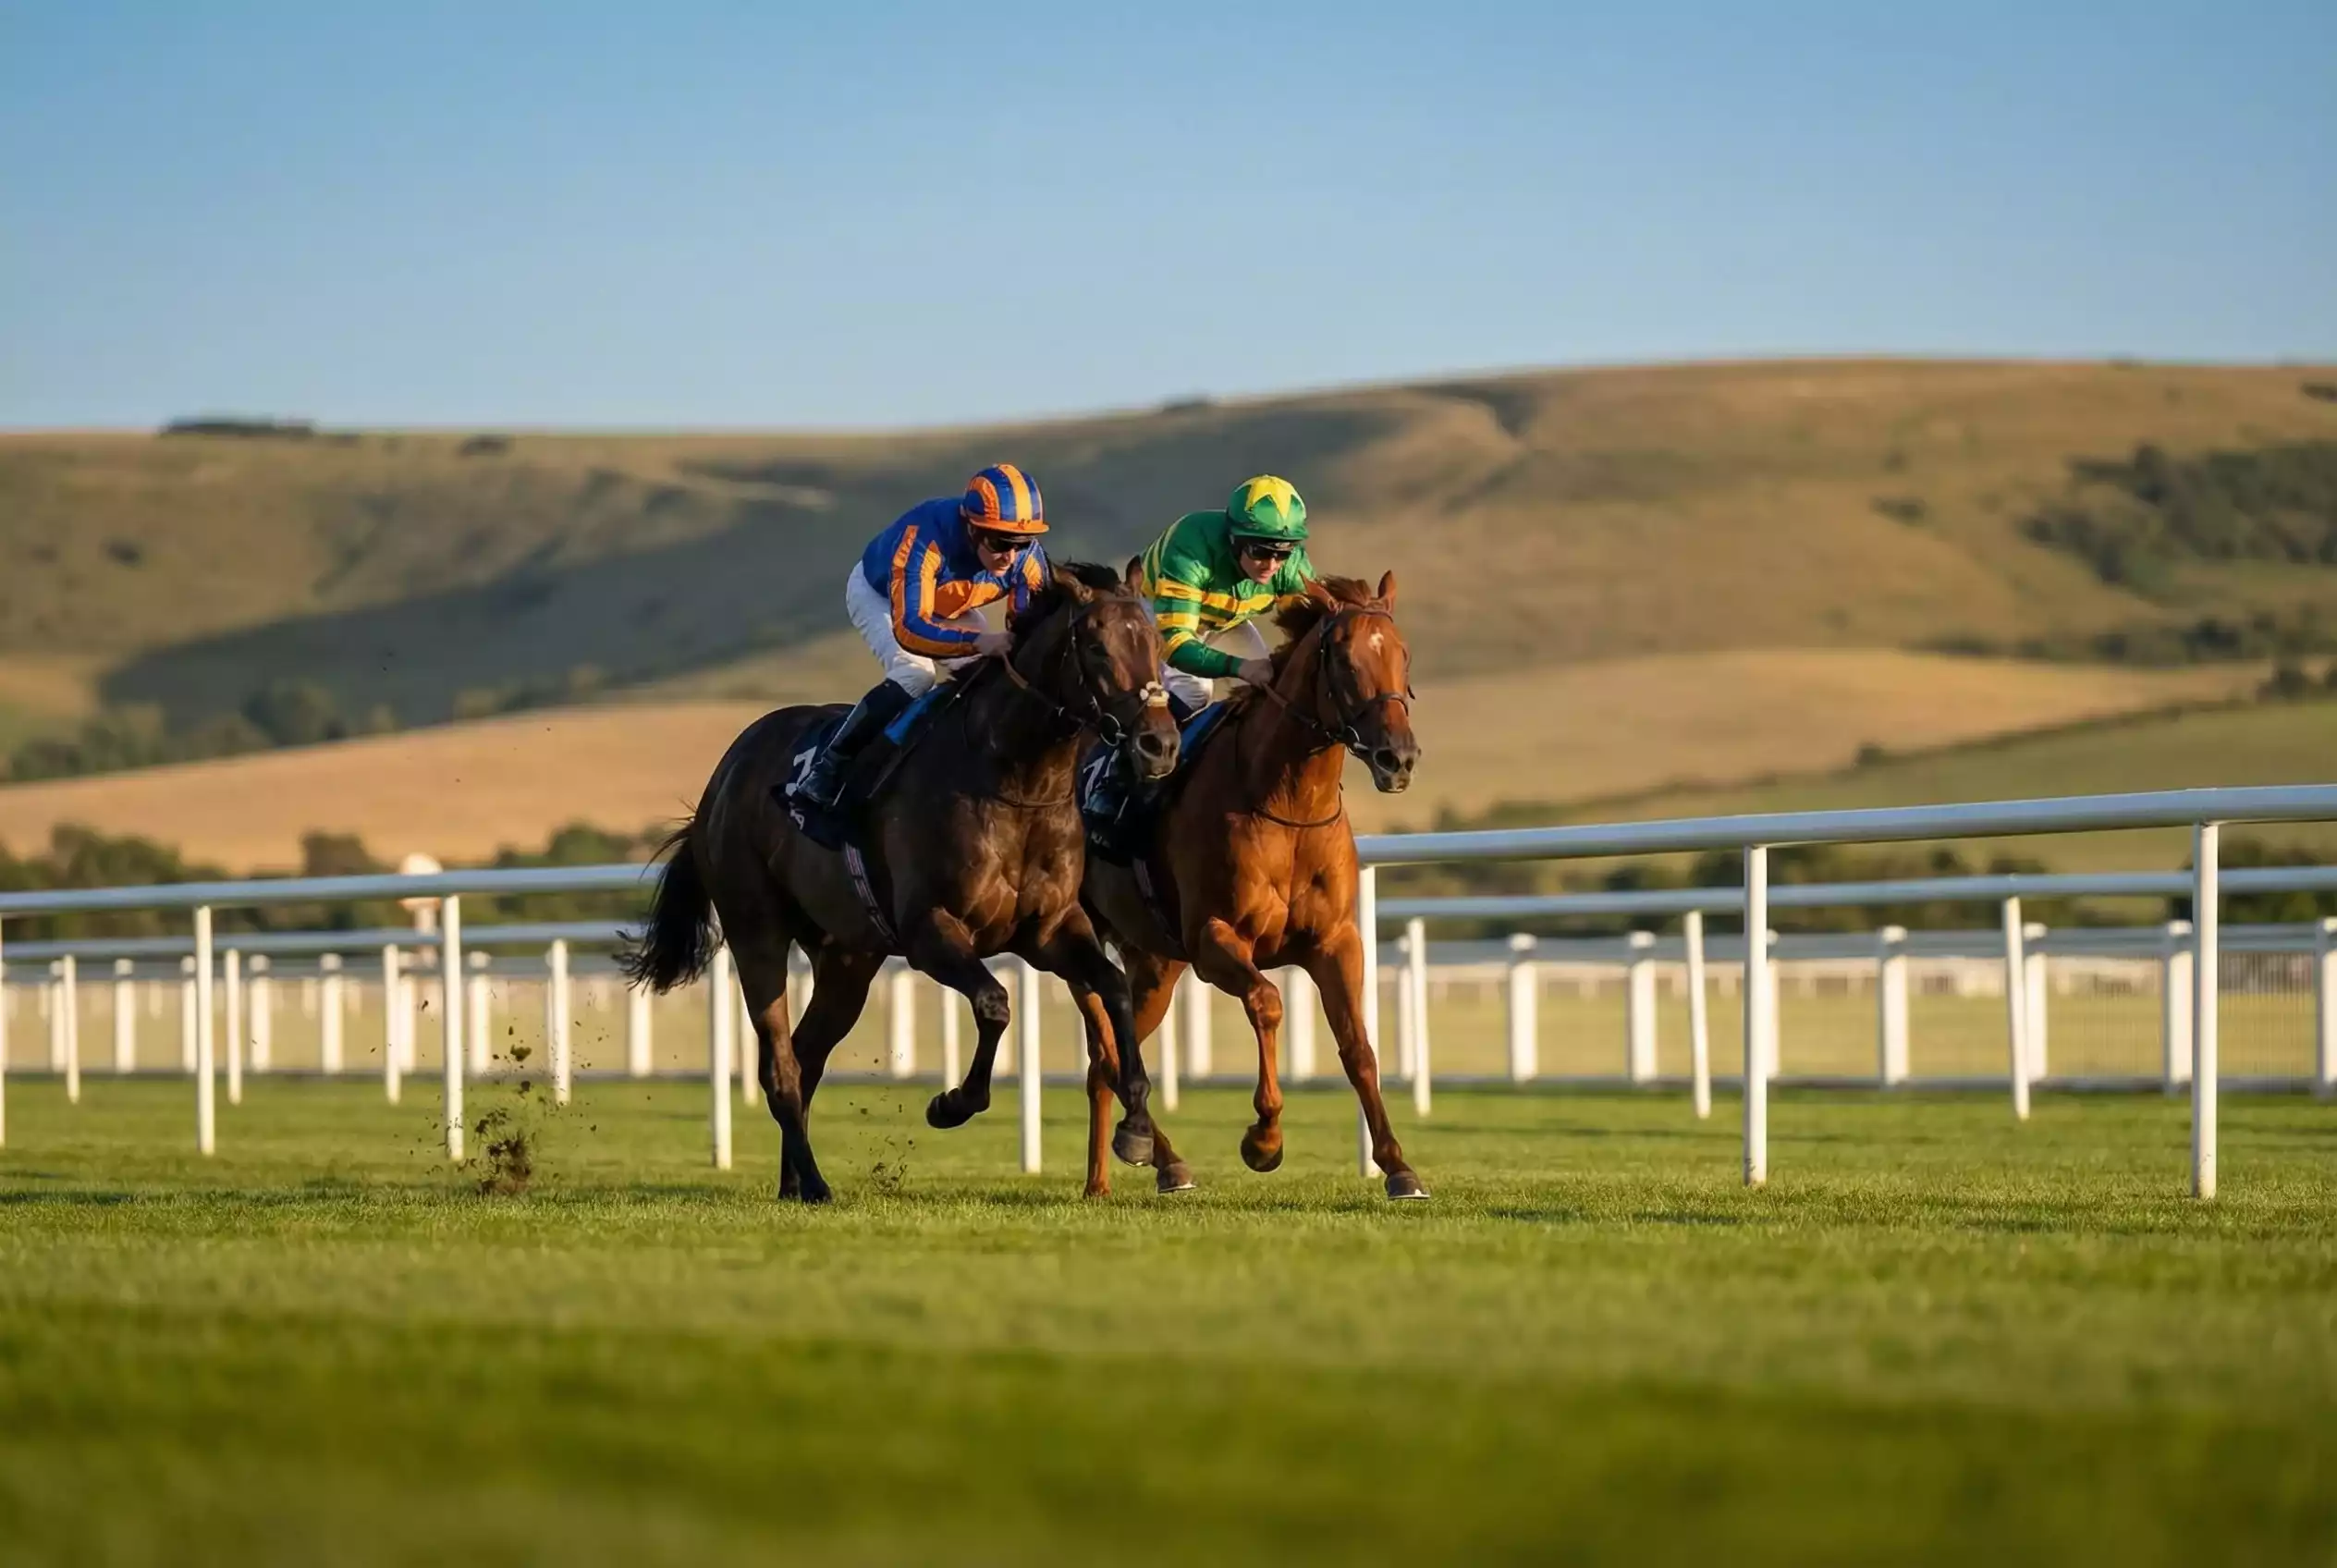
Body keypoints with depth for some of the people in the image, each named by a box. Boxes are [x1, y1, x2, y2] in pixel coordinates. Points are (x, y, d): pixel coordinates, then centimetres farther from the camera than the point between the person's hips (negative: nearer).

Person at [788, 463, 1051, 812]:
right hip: (879, 593, -5)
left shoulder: (1026, 557, -31)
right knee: (915, 676, -28)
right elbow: (908, 628, -53)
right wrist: (978, 641, -68)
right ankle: (827, 770, -22)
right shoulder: (924, 536, -46)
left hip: (951, 607, 5)